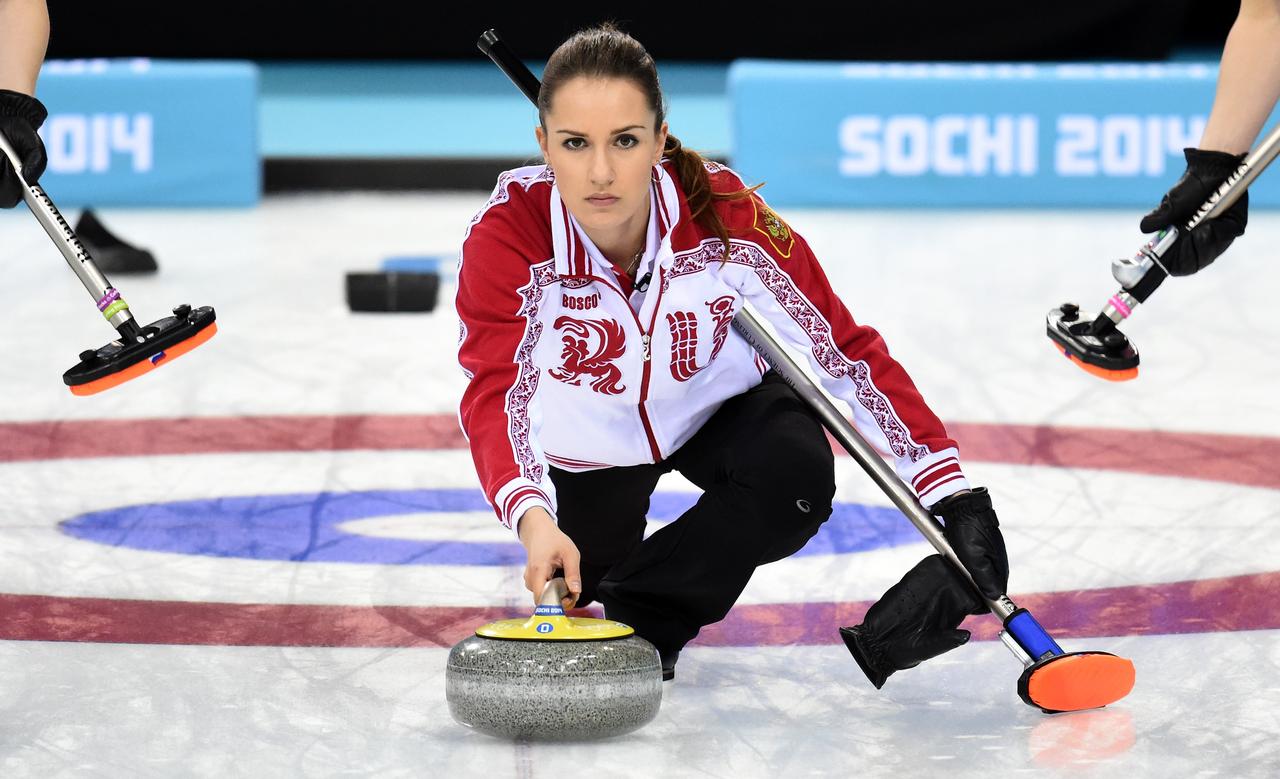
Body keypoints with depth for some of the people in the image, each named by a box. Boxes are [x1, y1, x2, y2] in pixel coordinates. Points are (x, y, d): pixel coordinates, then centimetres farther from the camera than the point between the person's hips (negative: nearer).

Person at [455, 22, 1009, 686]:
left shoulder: (729, 217, -31)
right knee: (581, 575, -9)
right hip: (591, 431, 1)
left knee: (797, 478, -28)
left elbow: (847, 350, -25)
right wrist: (533, 521, -62)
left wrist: (953, 495, -31)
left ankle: (644, 616, -11)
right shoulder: (506, 236, -33)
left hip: (719, 406, -1)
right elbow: (495, 395, -42)